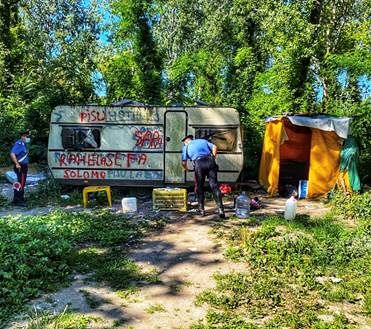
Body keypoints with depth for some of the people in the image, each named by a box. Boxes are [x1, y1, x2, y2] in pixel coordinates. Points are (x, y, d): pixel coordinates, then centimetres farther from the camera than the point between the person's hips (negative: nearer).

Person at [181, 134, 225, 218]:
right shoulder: (202, 141, 29)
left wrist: (186, 168, 36)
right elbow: (214, 147, 15)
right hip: (210, 161, 2)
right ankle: (220, 209, -8)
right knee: (214, 186, 0)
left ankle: (201, 209, 17)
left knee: (199, 187, 14)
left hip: (199, 164, -2)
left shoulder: (186, 147, 23)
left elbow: (183, 163, 16)